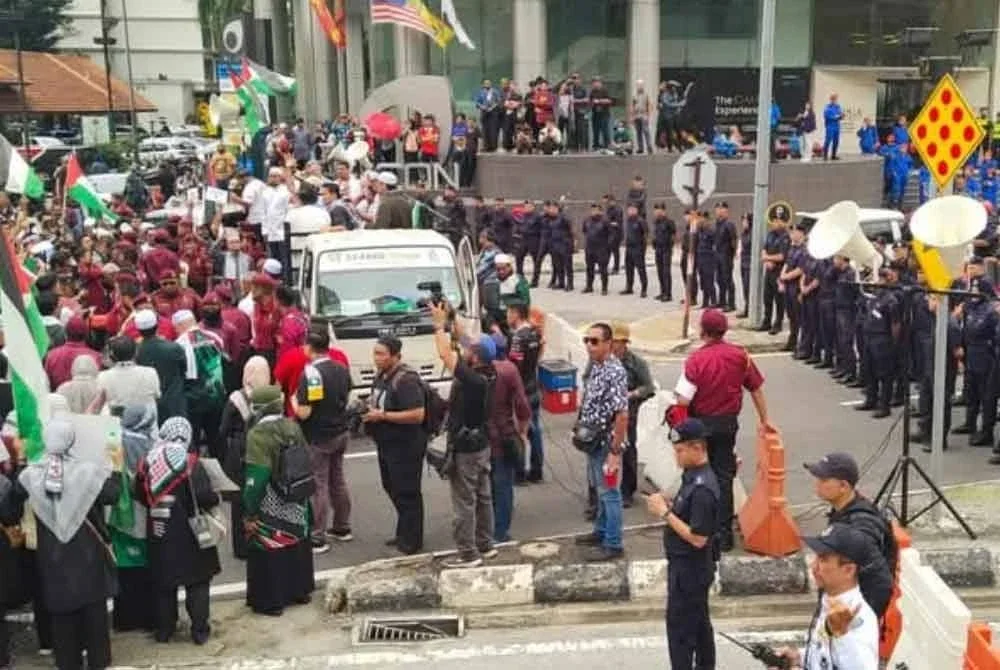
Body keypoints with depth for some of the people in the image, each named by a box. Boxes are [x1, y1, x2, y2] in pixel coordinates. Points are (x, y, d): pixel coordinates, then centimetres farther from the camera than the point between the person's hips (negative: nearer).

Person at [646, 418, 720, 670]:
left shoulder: (702, 488, -26)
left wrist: (665, 513, -22)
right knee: (699, 623, 20)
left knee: (680, 627, 0)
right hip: (691, 566, 10)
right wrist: (667, 506, -1)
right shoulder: (693, 476, 4)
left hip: (689, 569, -10)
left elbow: (698, 538, -25)